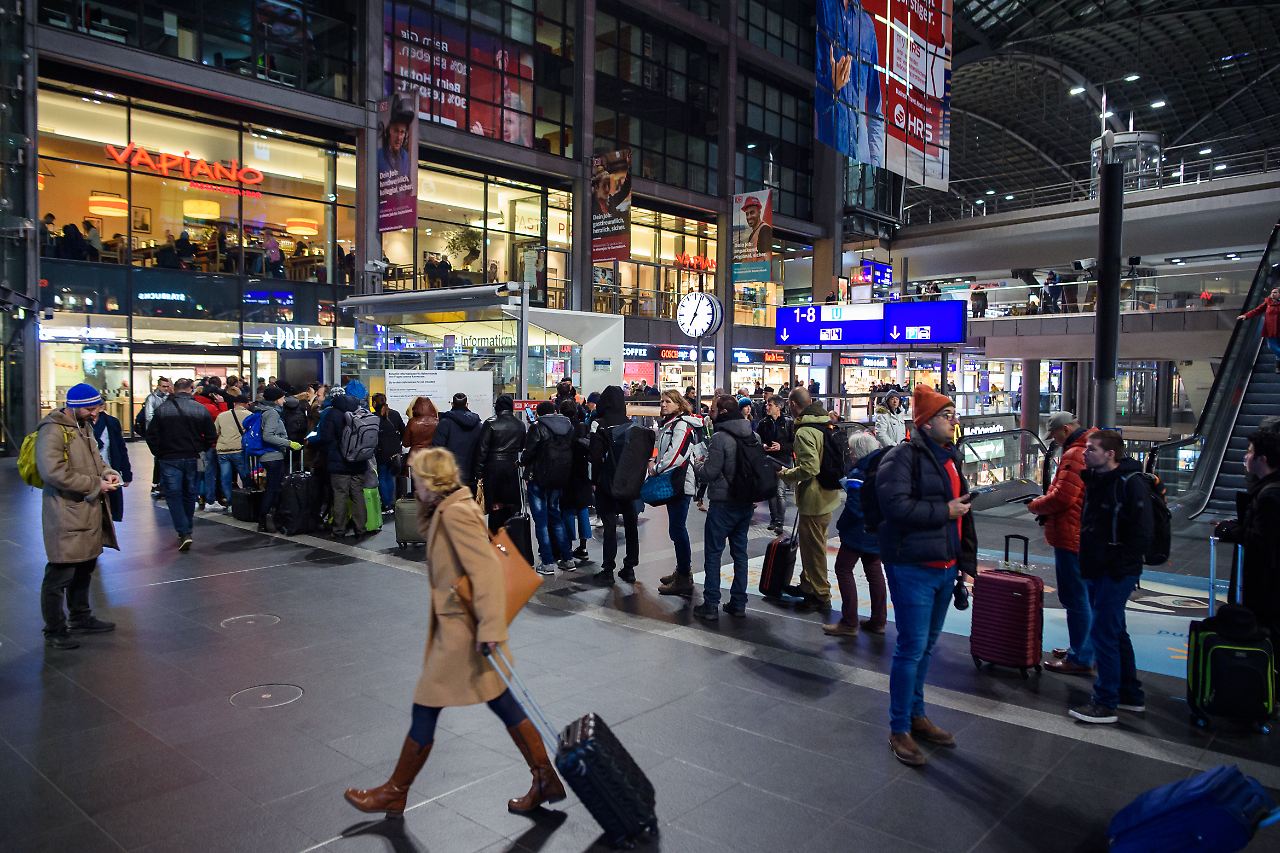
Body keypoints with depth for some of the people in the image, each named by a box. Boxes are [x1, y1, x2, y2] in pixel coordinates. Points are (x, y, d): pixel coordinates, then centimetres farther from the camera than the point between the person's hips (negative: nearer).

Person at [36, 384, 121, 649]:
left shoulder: (84, 426, 14)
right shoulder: (53, 430, -16)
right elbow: (53, 471, -25)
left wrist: (108, 473, 4)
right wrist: (94, 485, -21)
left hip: (88, 511, 10)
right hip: (66, 515, -10)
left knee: (84, 568, 21)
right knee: (60, 574, -2)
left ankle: (81, 618, 36)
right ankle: (54, 631, 10)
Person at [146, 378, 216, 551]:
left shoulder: (162, 409, -5)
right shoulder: (201, 409, -4)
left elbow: (151, 436, -4)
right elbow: (211, 437, -2)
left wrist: (159, 454, 9)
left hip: (169, 459, -2)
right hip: (193, 459, 2)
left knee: (173, 495, 2)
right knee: (190, 495, 15)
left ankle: (184, 533, -10)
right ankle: (187, 529, 27)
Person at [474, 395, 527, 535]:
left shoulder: (490, 423, -7)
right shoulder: (519, 425, 4)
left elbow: (482, 449, -8)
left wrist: (479, 473, -5)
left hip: (494, 468, -3)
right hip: (512, 468, 3)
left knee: (495, 507, 1)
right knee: (512, 506, 8)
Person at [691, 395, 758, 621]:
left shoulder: (721, 438, -18)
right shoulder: (754, 436, 4)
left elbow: (709, 473, -18)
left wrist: (697, 464, 2)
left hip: (723, 505, -7)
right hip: (747, 503, 7)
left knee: (713, 553, 2)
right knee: (740, 552, 14)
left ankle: (711, 605, 3)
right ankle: (738, 603, 18)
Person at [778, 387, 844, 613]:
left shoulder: (804, 432, -22)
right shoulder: (825, 424, 7)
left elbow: (809, 469, -29)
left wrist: (785, 474, -12)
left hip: (813, 499, -10)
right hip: (828, 495, 10)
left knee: (813, 547, 3)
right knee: (809, 542, 23)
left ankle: (820, 596, 12)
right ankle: (807, 585, 37)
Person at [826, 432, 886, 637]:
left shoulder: (858, 474, -20)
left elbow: (854, 508, -23)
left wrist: (841, 525, -8)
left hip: (860, 532, -8)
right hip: (878, 532, 8)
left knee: (843, 569, 2)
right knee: (874, 570, 16)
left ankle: (849, 622, 3)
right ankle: (878, 620, 23)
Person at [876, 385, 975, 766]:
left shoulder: (949, 458, 15)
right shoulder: (903, 457, -14)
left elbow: (961, 509, 25)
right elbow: (896, 505, -27)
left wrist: (966, 558, 20)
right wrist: (945, 511, -18)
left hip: (944, 566, 9)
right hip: (912, 567, -9)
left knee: (926, 647, 19)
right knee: (911, 648, -4)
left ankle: (916, 715, 33)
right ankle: (899, 730, 9)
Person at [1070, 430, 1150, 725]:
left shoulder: (1131, 483, -16)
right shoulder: (1094, 479, 10)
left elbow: (1141, 533, -19)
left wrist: (1120, 566, -18)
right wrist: (1086, 562, 13)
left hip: (1116, 573, -9)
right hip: (1095, 570, 9)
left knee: (1102, 632, -6)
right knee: (1115, 631, 17)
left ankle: (1105, 703, 4)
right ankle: (1131, 695, 30)